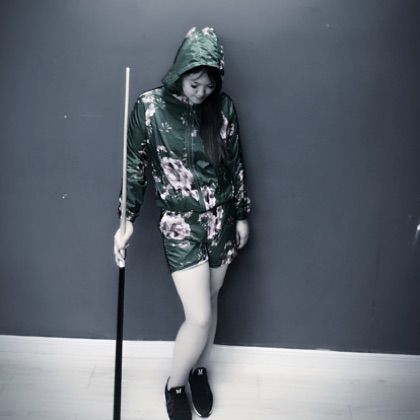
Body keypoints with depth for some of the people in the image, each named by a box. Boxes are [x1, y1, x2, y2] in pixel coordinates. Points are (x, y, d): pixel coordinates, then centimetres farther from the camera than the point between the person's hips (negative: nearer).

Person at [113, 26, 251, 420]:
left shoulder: (223, 107, -3)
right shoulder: (149, 107, -10)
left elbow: (235, 164, 6)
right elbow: (135, 167, -4)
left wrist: (242, 215, 10)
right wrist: (127, 220, -9)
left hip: (221, 220, 3)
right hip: (180, 224, -3)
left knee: (210, 303, 16)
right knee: (199, 317, -5)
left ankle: (199, 369, 41)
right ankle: (175, 385, 22)